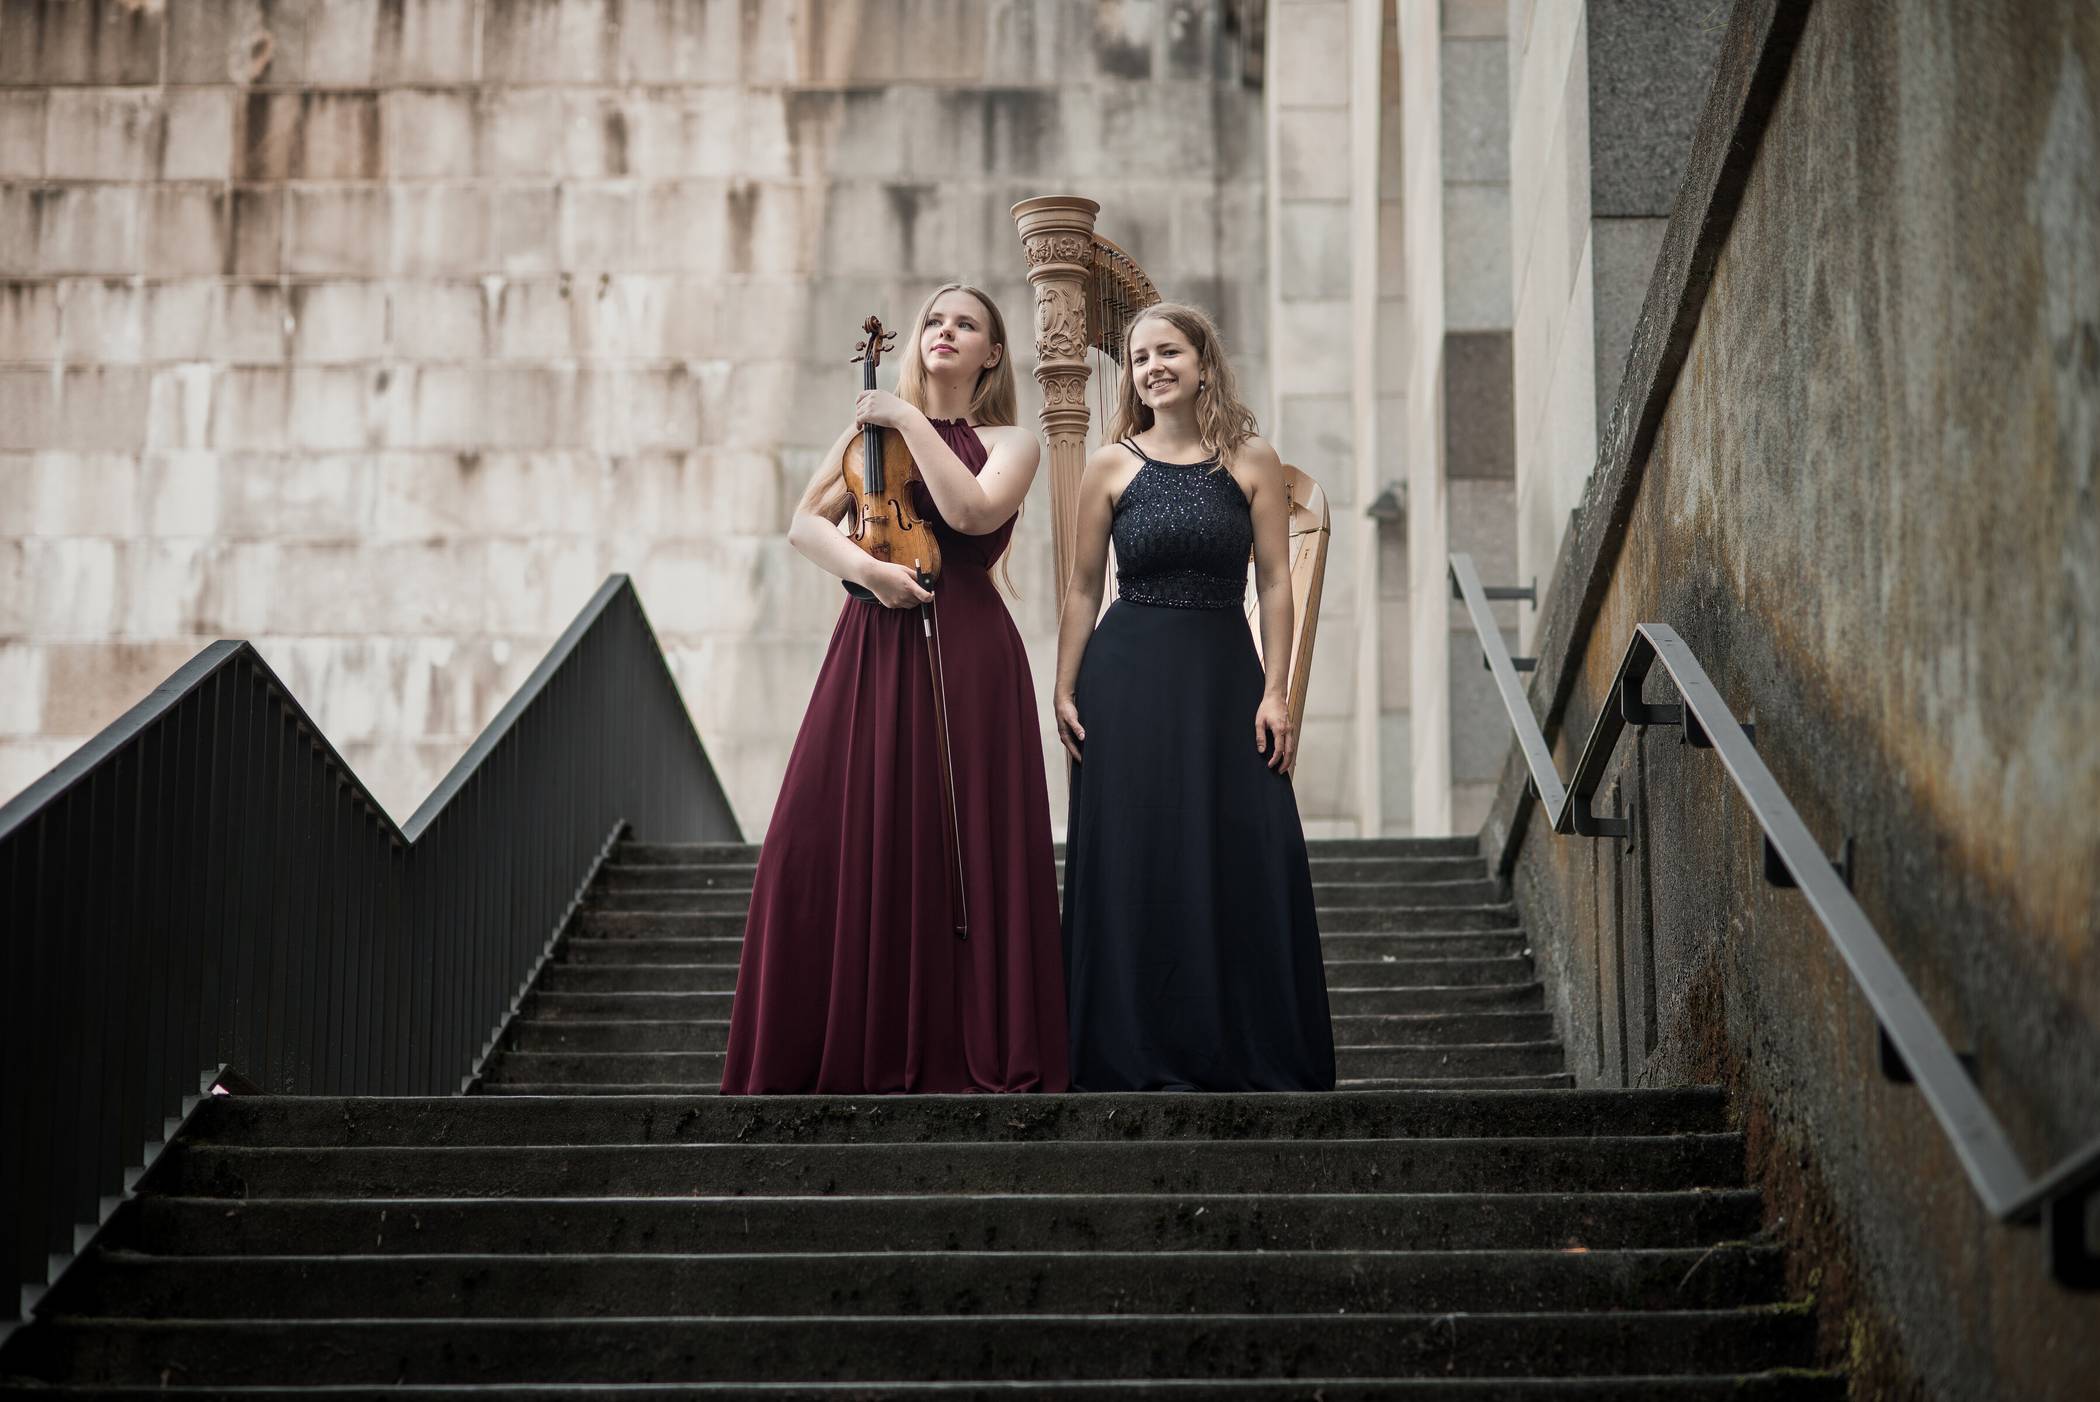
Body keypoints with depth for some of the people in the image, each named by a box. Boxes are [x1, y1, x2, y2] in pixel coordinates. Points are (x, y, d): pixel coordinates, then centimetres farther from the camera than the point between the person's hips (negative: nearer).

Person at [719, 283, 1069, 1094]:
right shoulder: (871, 429, 17)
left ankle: (968, 1054, 0)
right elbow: (805, 523, 5)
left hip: (965, 657, -2)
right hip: (872, 653, 2)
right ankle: (854, 1051, 2)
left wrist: (912, 422, -5)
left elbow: (971, 510, -12)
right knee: (827, 844, -6)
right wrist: (864, 566, -14)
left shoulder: (1009, 444, 10)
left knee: (963, 852, -6)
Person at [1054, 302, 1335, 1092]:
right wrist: (1065, 691, 1)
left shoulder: (1252, 463, 4)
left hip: (1224, 674, 0)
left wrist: (1276, 692, -6)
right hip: (1127, 676, 0)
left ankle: (1257, 1056, 7)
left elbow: (1274, 582, 1)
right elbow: (1084, 588, 6)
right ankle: (1140, 1058, 8)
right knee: (1135, 866, 0)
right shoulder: (1111, 465, 4)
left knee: (1245, 858, -2)